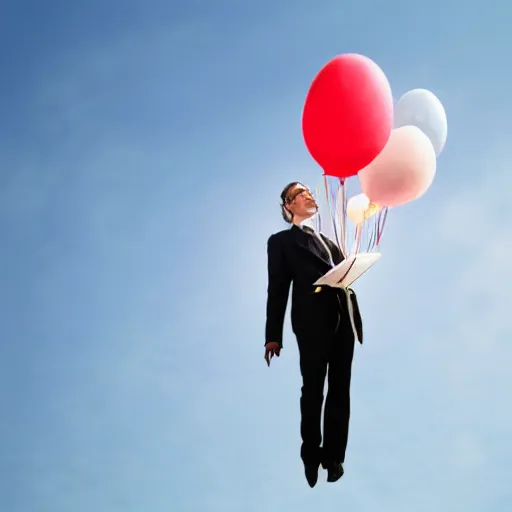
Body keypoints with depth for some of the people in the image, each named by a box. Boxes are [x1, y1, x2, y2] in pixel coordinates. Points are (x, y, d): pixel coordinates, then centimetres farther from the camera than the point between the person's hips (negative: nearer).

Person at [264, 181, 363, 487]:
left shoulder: (328, 240, 26)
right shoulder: (281, 241, 9)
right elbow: (277, 288, 0)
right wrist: (273, 335, -7)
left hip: (344, 319, 5)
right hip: (312, 322, -5)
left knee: (340, 390, 6)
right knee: (313, 390, 0)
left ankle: (334, 456, 13)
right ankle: (312, 457, 14)